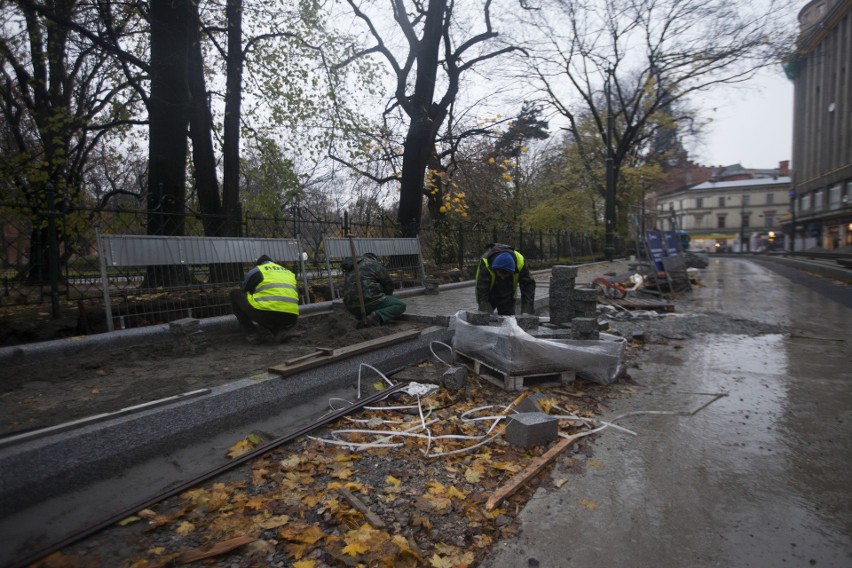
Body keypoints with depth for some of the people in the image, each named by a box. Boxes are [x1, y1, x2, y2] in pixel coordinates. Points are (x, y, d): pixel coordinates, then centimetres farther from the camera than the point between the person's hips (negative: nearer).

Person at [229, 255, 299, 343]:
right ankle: (277, 331, 10)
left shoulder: (256, 270, 18)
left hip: (266, 314, -4)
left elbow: (243, 292, 31)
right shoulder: (288, 272, 29)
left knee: (235, 294, 21)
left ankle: (253, 333, 13)